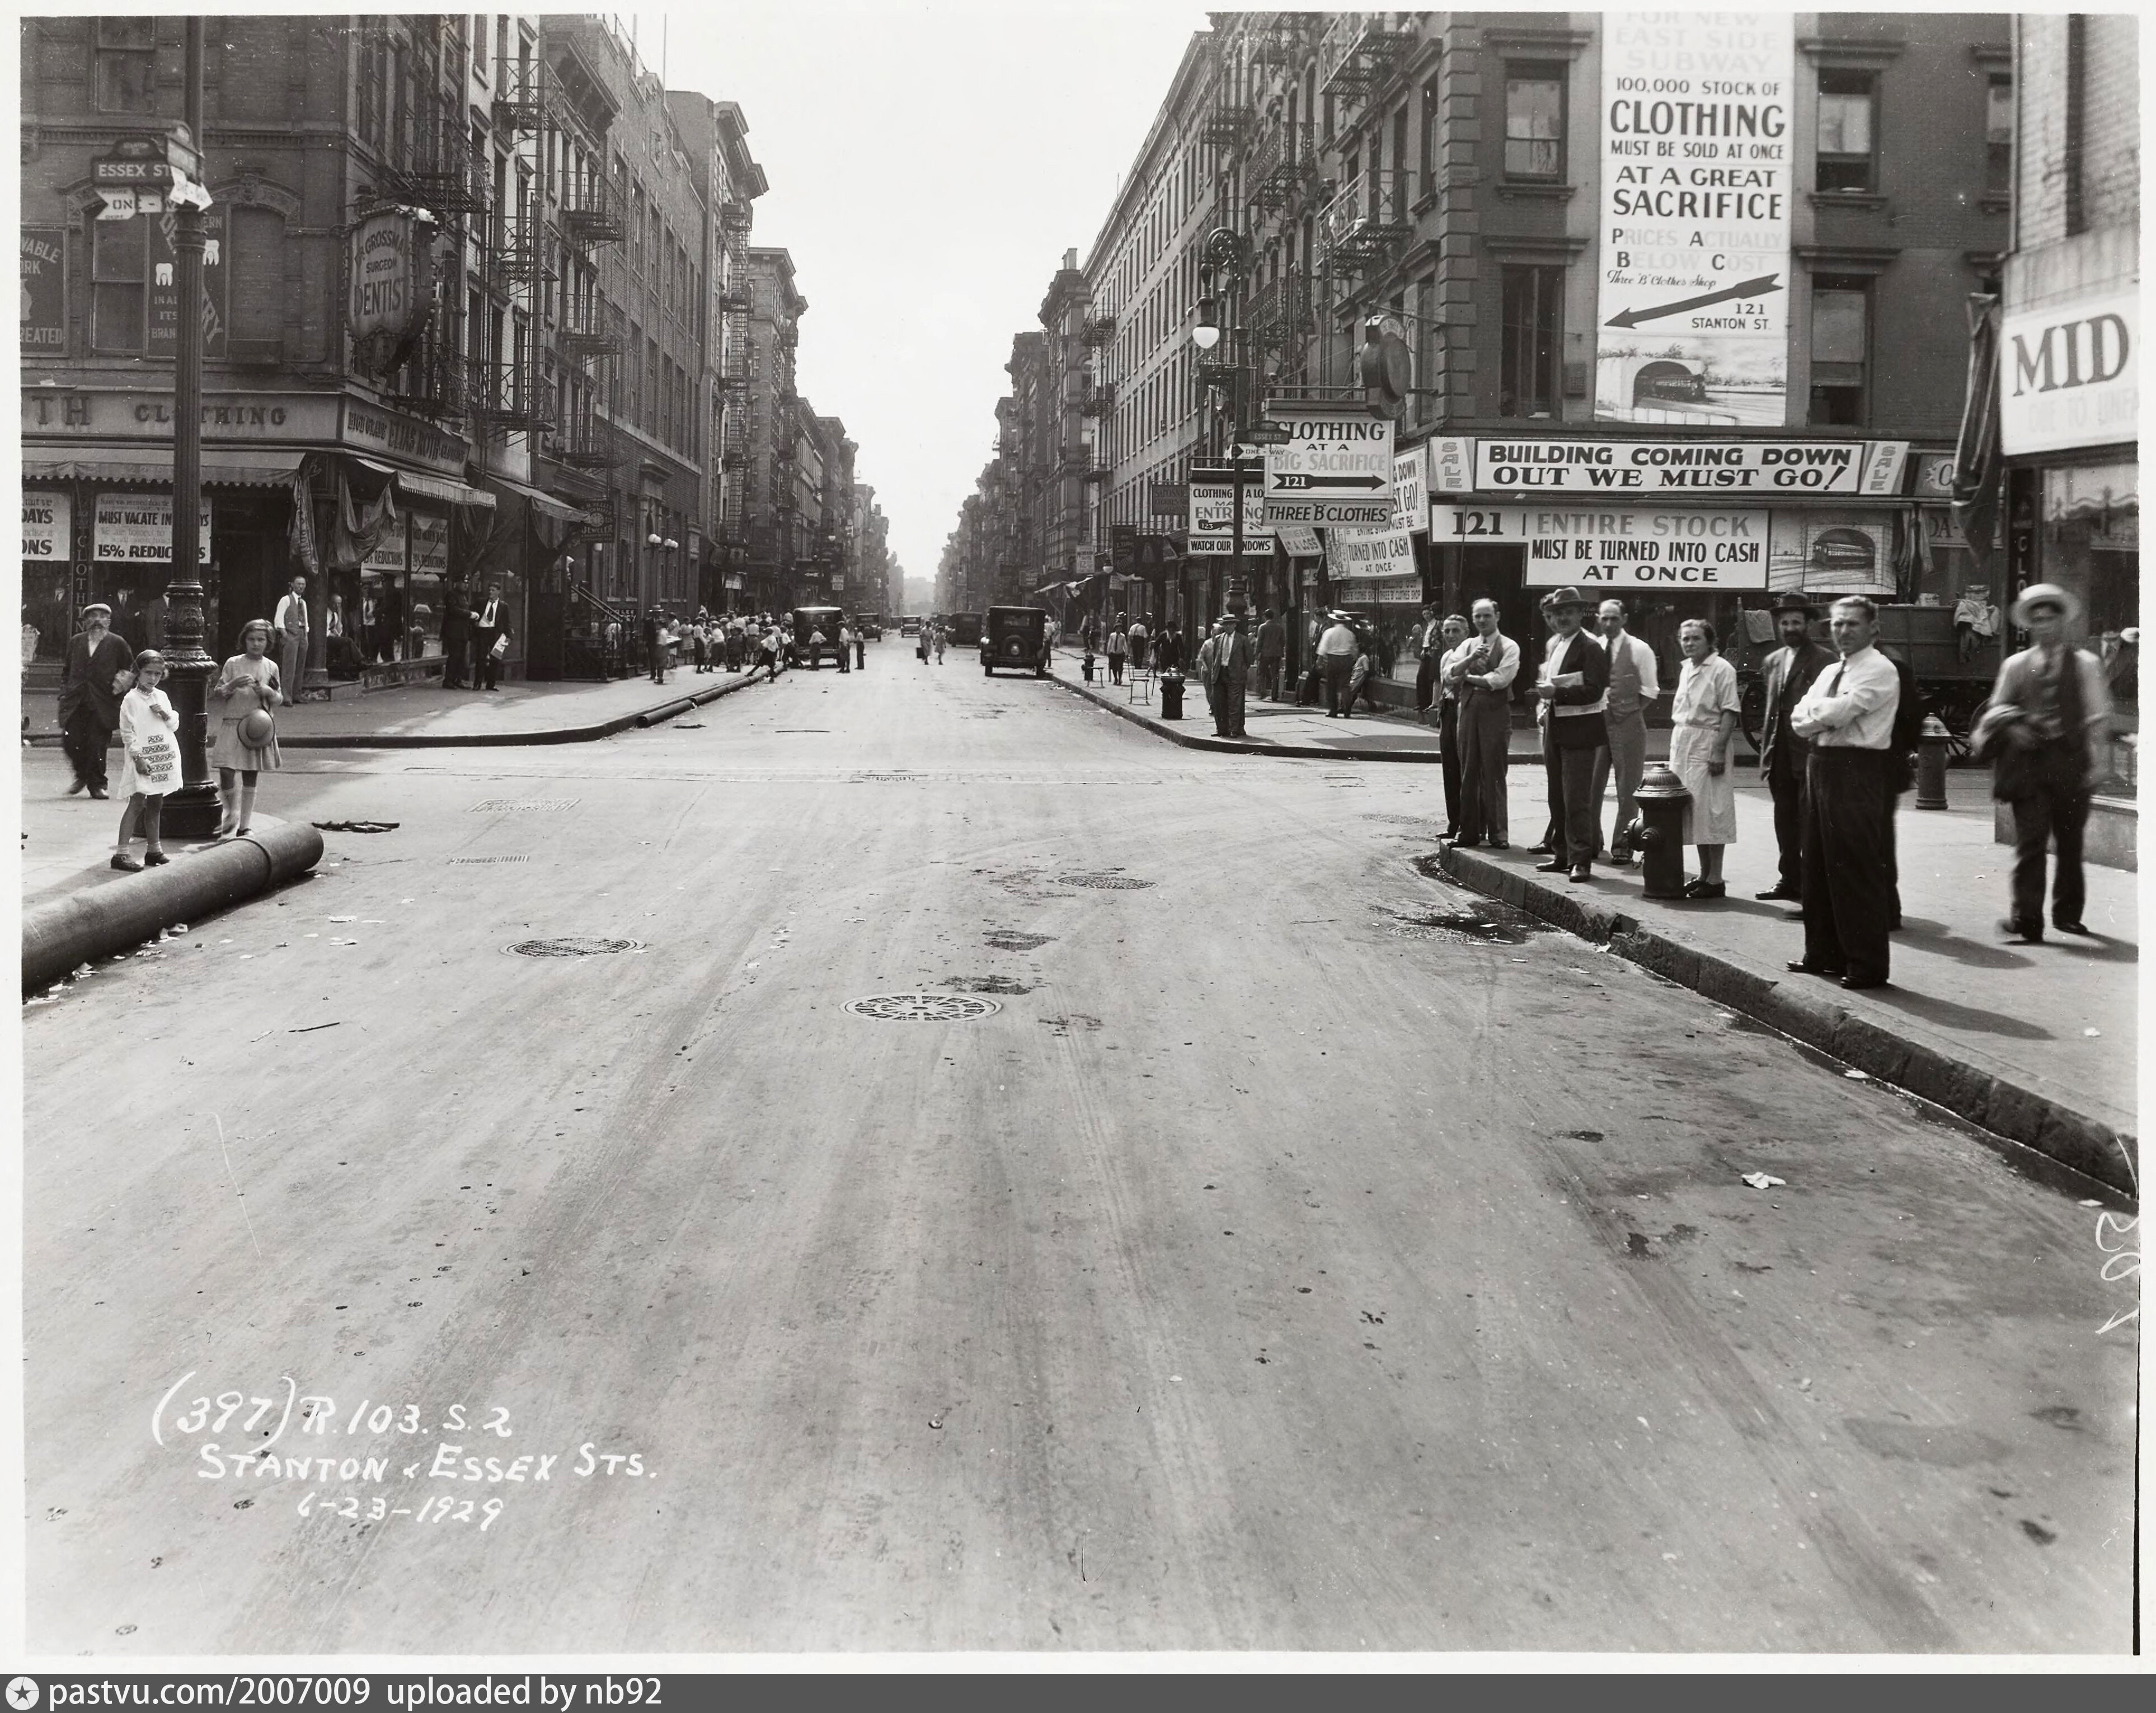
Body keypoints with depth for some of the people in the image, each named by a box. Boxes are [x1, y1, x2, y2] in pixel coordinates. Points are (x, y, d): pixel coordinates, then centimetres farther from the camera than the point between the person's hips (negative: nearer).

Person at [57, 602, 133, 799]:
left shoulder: (117, 644, 4)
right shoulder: (76, 642, 13)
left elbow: (131, 670, 11)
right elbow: (67, 670, 20)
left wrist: (121, 685, -3)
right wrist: (65, 692, 9)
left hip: (102, 705, -3)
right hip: (75, 703, 3)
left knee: (98, 745, -5)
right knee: (71, 740, -5)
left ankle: (97, 784, 9)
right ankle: (82, 776, 19)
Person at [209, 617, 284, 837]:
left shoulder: (271, 667, 7)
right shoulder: (233, 664, 1)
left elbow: (279, 699, 13)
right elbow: (216, 695, 3)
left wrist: (268, 692, -8)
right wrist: (233, 685, -15)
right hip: (232, 724, -2)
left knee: (250, 778, 6)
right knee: (226, 773, -14)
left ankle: (245, 826, 15)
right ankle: (231, 817, 10)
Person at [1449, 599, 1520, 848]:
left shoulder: (1509, 647, 0)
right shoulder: (1467, 646, 15)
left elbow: (1501, 679, -13)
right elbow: (1450, 673, 2)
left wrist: (1467, 676, -3)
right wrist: (1471, 659, -14)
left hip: (1496, 712, -5)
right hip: (1469, 709, 5)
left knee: (1494, 774, -5)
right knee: (1468, 773, 6)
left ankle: (1498, 833, 0)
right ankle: (1470, 832, 11)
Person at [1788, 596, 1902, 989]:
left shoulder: (1880, 670, -8)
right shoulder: (1830, 672, 18)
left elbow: (1837, 712, -20)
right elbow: (1799, 720, 8)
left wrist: (1816, 712, -1)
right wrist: (1826, 716, -10)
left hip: (1856, 772, -9)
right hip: (1821, 765, 9)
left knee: (1857, 870, -7)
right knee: (1818, 865, 13)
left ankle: (1868, 966, -1)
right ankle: (1825, 953, 24)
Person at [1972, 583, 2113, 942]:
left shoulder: (2085, 664, 6)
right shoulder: (2015, 665, 10)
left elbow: (2098, 717, 4)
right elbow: (1995, 710, 15)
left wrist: (2098, 761, -3)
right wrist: (2010, 727, -6)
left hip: (2071, 761, 0)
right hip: (2028, 760, 0)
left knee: (2071, 842, 10)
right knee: (2030, 842, -8)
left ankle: (2067, 914, 24)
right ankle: (2027, 920, -9)